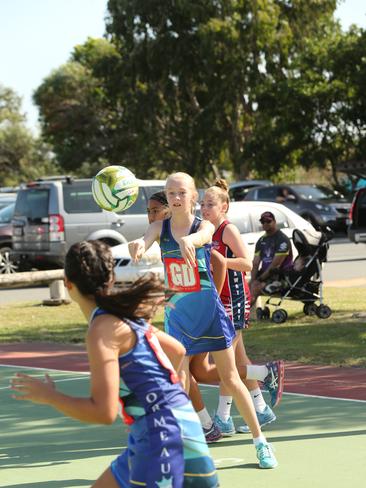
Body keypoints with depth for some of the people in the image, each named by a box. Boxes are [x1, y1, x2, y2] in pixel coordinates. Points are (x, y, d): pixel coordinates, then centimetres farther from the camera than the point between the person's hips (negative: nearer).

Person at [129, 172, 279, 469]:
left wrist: (189, 240, -61)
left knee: (231, 379, 4)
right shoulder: (160, 228, -3)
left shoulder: (205, 226, -10)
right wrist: (139, 245, -52)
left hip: (209, 310, -2)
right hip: (176, 313, 2)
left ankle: (260, 441, 16)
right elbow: (145, 240, -26)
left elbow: (200, 236, -35)